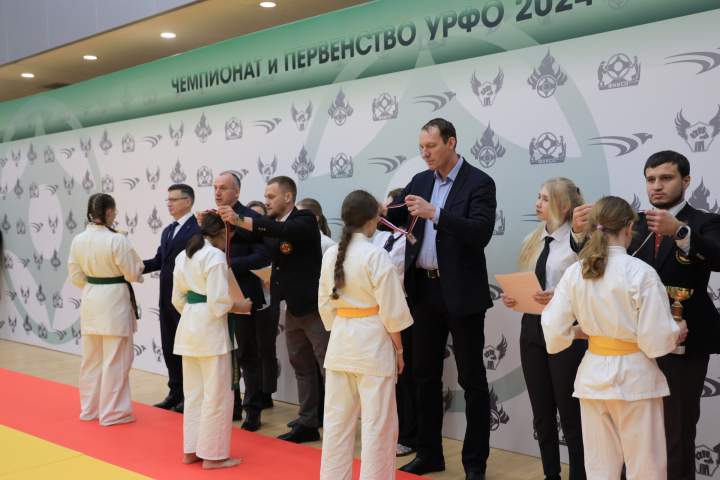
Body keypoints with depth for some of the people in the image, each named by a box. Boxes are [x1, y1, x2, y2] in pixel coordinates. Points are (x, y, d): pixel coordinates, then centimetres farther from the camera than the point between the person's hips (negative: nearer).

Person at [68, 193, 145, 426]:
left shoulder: (78, 240, 1)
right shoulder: (117, 240, -18)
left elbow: (76, 276, 7)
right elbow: (133, 273, -13)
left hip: (90, 301, 7)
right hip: (114, 301, -7)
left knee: (91, 358, 17)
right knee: (115, 360, 3)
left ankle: (90, 408, 28)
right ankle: (113, 413, 11)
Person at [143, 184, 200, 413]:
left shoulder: (198, 228, -13)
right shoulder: (167, 231, 16)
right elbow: (159, 260, 15)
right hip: (167, 299, 9)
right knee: (169, 347, 15)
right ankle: (176, 392, 27)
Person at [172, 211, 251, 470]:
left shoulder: (184, 255, 11)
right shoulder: (216, 256, -15)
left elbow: (178, 298, 14)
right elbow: (219, 301, -19)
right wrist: (241, 307, -3)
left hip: (189, 326, 9)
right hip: (210, 328, -9)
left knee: (193, 392, 17)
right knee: (217, 395, 2)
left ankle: (191, 450, 25)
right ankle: (213, 455, 10)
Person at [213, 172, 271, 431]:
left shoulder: (251, 218, -10)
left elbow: (263, 257, -16)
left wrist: (230, 265, -20)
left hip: (243, 297, -6)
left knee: (248, 356, 3)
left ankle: (253, 411, 14)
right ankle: (231, 406, 28)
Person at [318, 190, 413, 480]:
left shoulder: (331, 255, 2)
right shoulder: (377, 256, -14)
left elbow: (324, 303, 9)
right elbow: (391, 310, -12)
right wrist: (398, 349, -1)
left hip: (340, 343, 6)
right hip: (372, 343, -6)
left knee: (337, 419, 15)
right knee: (377, 423, 4)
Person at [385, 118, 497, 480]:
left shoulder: (479, 183, -8)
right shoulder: (420, 181, 10)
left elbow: (481, 232, -21)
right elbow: (394, 216, 10)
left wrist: (435, 214, -30)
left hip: (461, 293, -6)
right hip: (424, 289, 6)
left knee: (472, 379, 3)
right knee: (425, 373, 14)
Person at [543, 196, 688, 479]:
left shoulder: (574, 273, -3)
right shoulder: (641, 273, -15)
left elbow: (554, 332, -4)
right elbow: (657, 341, -15)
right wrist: (678, 333, 5)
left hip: (593, 377, 4)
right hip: (634, 377, -4)